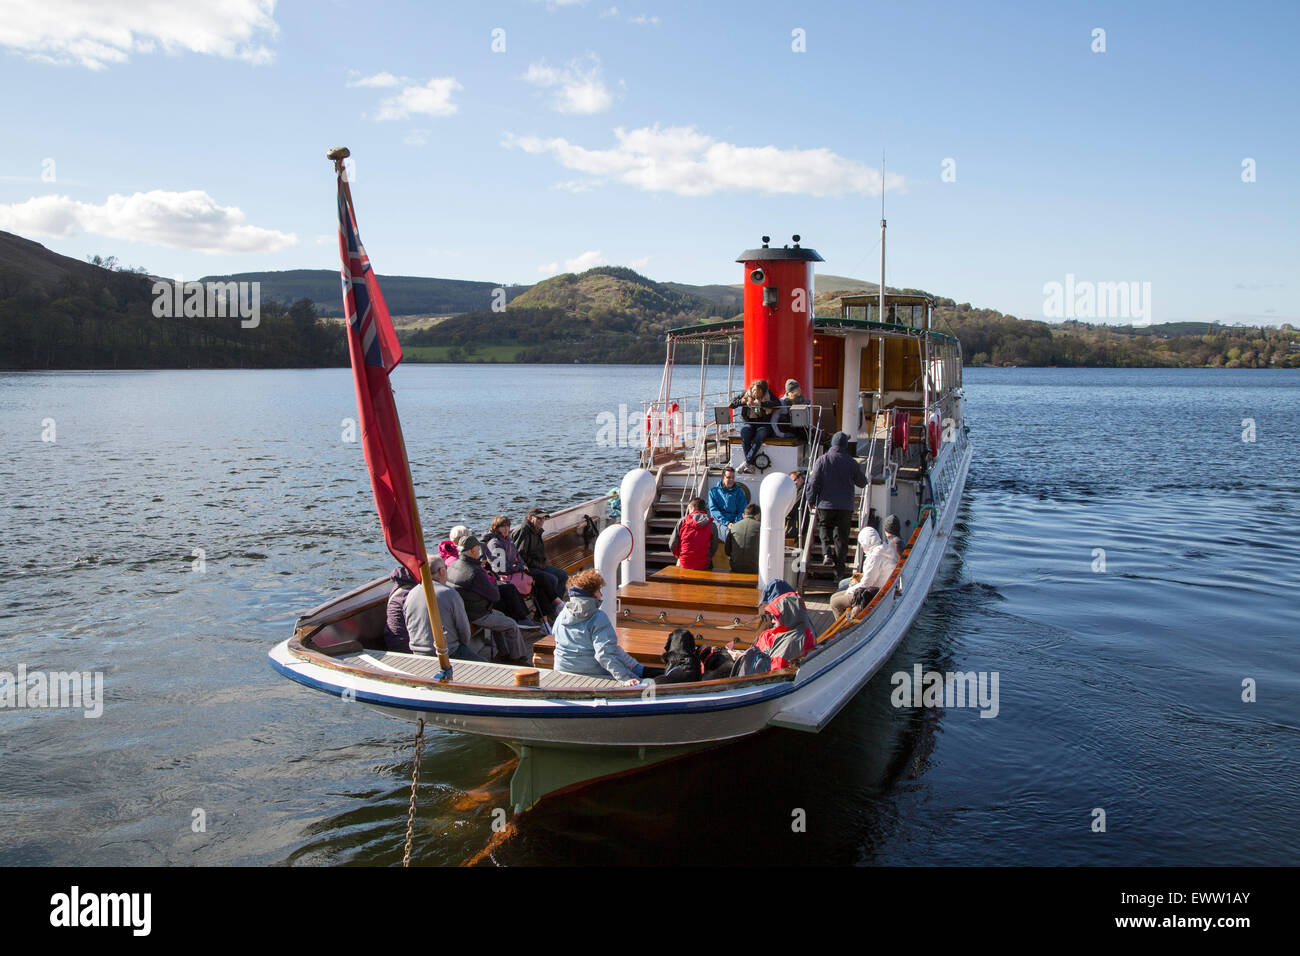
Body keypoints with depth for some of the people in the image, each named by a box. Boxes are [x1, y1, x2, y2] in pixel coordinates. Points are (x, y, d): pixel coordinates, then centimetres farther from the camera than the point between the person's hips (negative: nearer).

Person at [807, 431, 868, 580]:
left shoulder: (822, 460, -5)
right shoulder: (851, 462, -3)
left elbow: (813, 483, -5)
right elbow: (862, 482, 9)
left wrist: (811, 500, 7)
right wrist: (860, 470, 28)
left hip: (825, 504, 0)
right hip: (845, 506, 1)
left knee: (824, 527, 22)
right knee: (841, 534, 8)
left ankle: (826, 552, -1)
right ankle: (839, 568, 8)